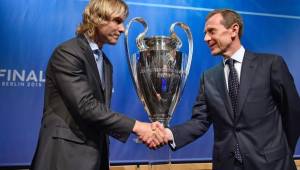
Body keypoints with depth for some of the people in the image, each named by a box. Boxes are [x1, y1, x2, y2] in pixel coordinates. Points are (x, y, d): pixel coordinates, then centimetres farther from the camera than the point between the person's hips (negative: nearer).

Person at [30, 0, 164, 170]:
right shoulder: (68, 53, -14)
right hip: (66, 155, -8)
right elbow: (86, 106, -22)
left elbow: (101, 109, 12)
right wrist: (135, 125, -22)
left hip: (95, 154, 8)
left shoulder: (106, 63, 14)